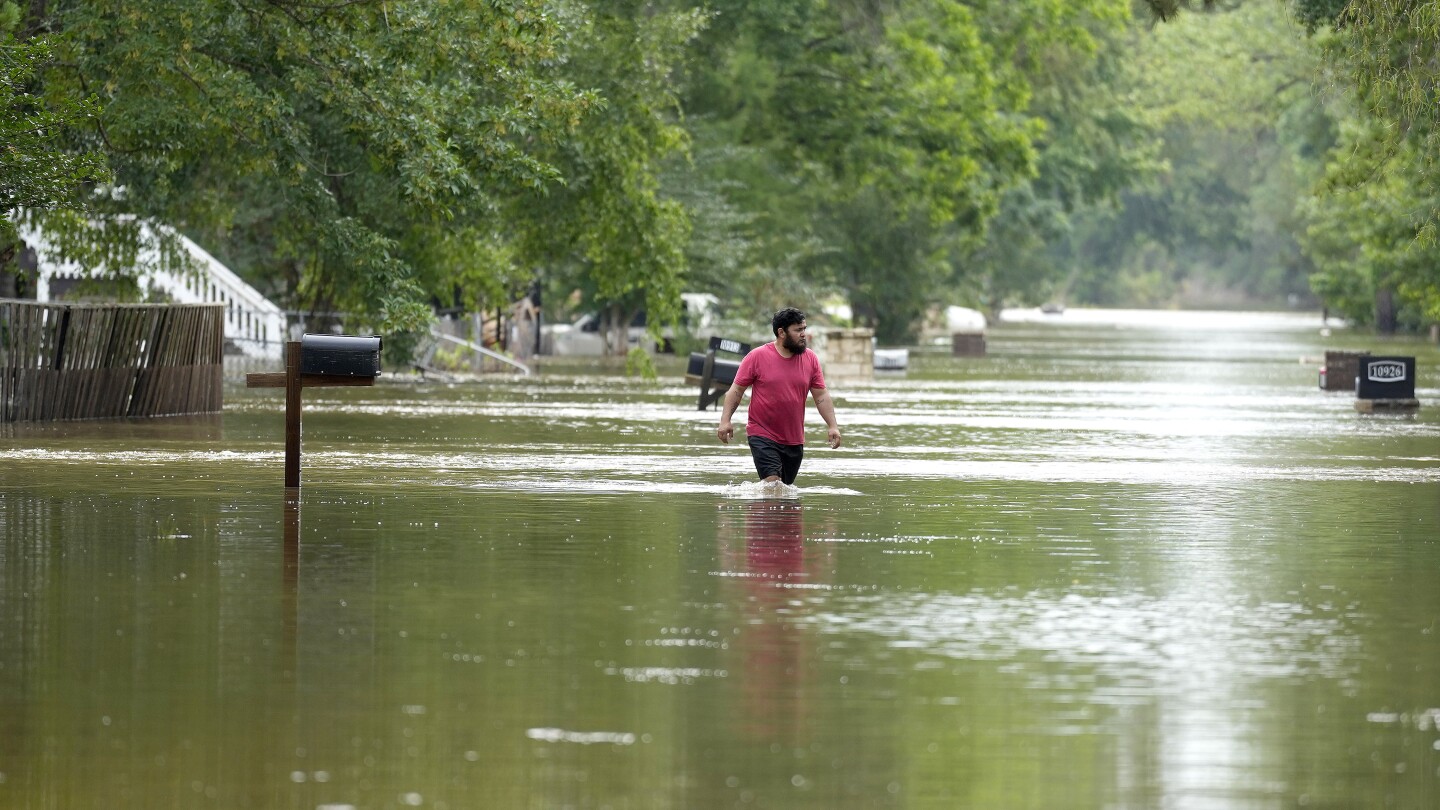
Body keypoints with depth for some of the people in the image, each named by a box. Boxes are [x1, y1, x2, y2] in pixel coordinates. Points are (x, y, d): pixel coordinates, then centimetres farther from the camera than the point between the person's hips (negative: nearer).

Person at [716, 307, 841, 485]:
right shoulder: (757, 357, -6)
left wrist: (832, 426, -1)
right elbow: (736, 390, -2)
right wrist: (725, 421, -10)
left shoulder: (810, 359, 4)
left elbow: (821, 395, 7)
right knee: (772, 482, -21)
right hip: (762, 435, -4)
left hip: (794, 440, 4)